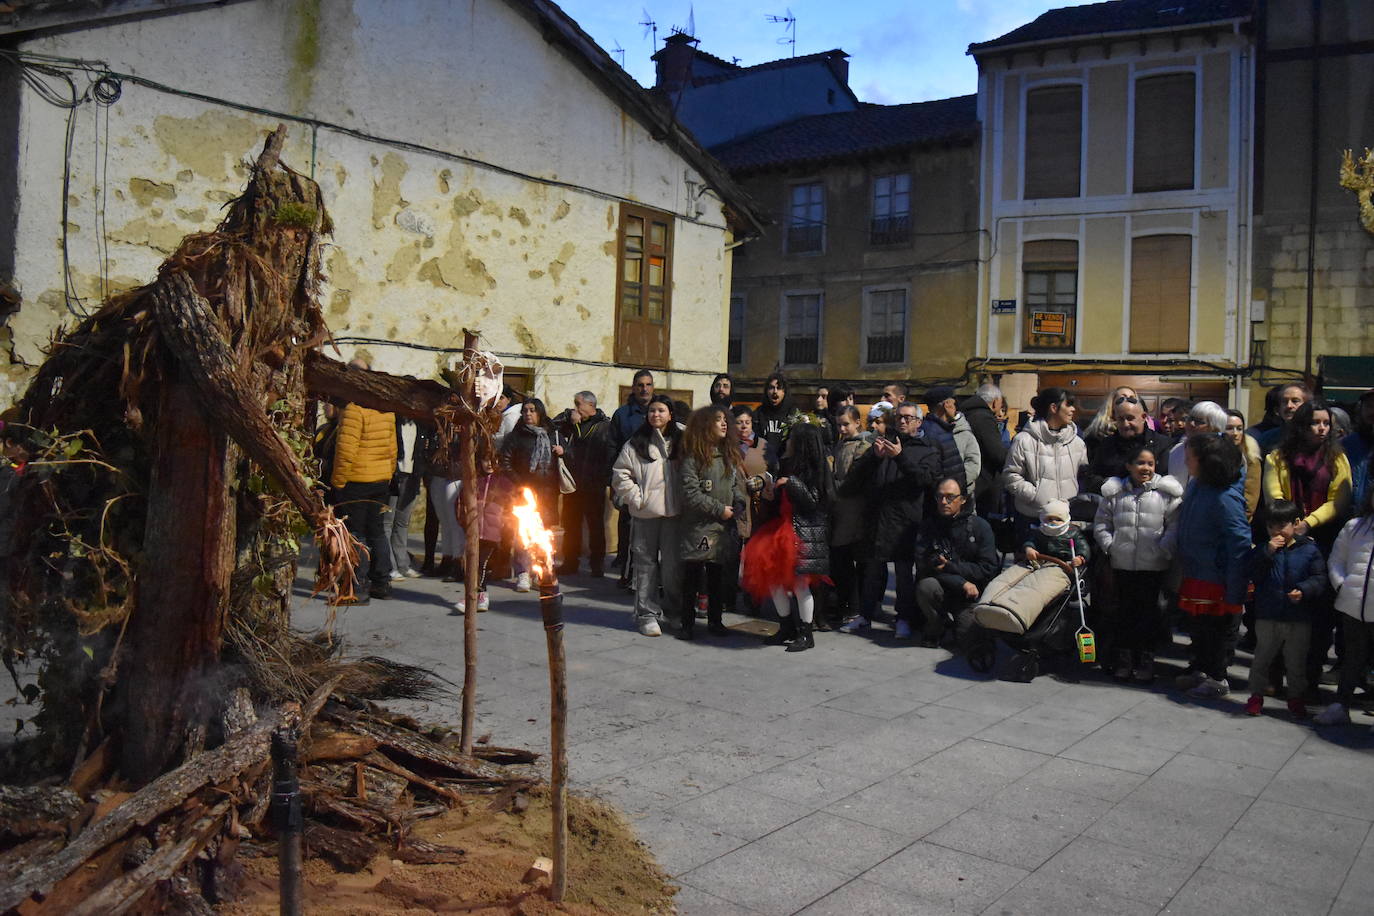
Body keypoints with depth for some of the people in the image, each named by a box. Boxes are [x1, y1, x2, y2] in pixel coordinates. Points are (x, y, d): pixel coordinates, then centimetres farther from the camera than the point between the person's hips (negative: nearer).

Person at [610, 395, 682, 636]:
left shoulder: (680, 442, 9)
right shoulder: (636, 444, 1)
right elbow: (620, 475, 0)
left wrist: (685, 499, 1)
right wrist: (636, 498, -7)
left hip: (674, 512, 2)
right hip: (645, 513, -1)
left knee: (673, 564, 5)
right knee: (646, 564, 3)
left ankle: (677, 610, 20)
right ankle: (647, 613, 10)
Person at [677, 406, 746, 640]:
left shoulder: (730, 454, 12)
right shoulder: (693, 456, -8)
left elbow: (738, 484, 15)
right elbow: (690, 494, -13)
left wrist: (738, 505, -5)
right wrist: (719, 509, -12)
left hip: (723, 526, 6)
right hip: (698, 526, -5)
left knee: (717, 576, 13)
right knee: (692, 576, 1)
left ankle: (715, 620, 22)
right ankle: (687, 622, 10)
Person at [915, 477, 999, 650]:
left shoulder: (980, 527, -3)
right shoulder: (929, 527, 0)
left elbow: (988, 568, -8)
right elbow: (923, 566, -10)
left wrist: (950, 567, -16)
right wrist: (961, 583, -18)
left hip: (971, 593, -1)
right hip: (942, 590, 1)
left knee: (965, 637, -19)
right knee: (926, 586, -32)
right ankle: (935, 629, -4)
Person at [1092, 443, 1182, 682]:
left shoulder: (1166, 492, -1)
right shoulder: (1114, 492, 5)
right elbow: (1101, 524, 9)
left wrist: (1163, 549, -11)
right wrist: (1110, 546, -3)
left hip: (1153, 565, -2)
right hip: (1122, 564, 2)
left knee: (1148, 611, 5)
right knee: (1125, 610, 10)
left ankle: (1145, 660, 15)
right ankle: (1124, 659, 19)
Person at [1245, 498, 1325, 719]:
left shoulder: (1309, 550, -1)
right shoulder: (1262, 549, 0)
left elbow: (1319, 579, -2)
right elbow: (1252, 574, -12)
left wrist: (1304, 590, -20)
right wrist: (1267, 552, -20)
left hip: (1299, 619, 0)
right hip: (1267, 617, 0)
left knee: (1296, 662, 12)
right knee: (1261, 658, 8)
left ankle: (1296, 698, 28)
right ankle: (1256, 695, 21)